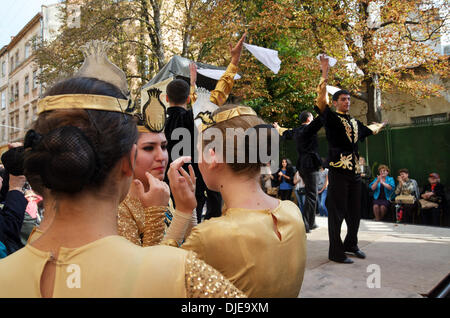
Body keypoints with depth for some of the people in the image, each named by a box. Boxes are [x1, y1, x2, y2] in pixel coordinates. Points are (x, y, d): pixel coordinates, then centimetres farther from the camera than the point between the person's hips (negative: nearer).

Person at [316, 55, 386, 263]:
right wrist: (324, 75, -22)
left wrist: (379, 126, 56)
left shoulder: (354, 122, 20)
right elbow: (321, 101, -17)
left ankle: (351, 244, 31)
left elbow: (368, 130, 42)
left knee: (354, 211, 14)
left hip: (354, 172, 7)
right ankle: (335, 252, 4)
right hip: (338, 171, -7)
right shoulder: (331, 118, 0)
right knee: (336, 212, -4)